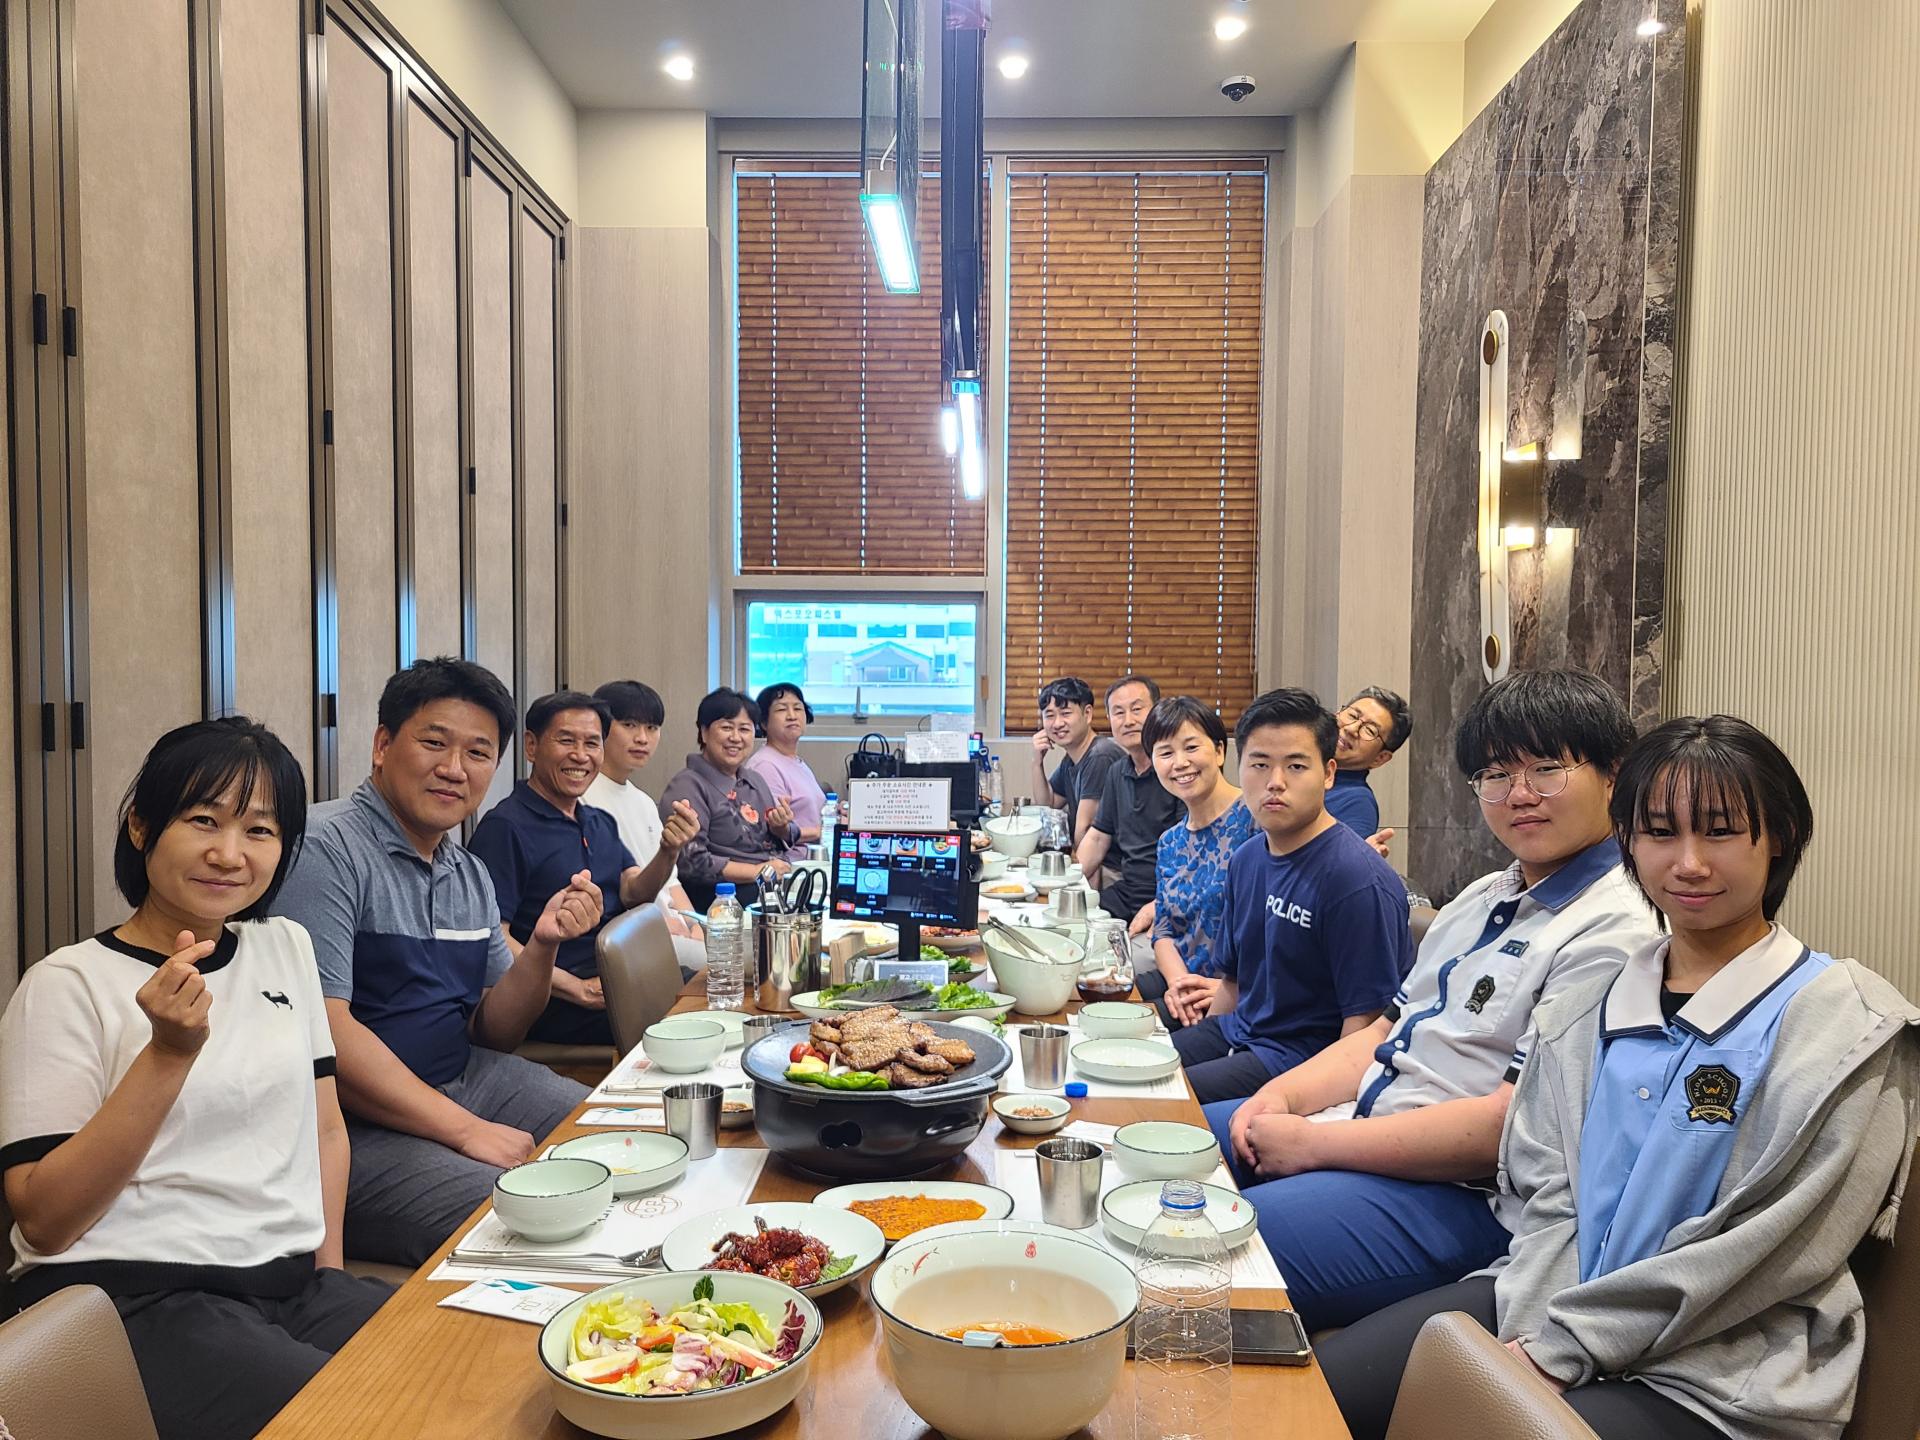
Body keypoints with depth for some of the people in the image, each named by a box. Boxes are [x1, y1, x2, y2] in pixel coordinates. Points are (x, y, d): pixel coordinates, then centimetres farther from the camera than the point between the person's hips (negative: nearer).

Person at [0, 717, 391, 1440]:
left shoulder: (286, 947, 13)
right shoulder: (67, 983, -3)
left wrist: (330, 1268, 5)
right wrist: (169, 1051, -18)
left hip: (295, 1283, 5)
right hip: (133, 1300, -5)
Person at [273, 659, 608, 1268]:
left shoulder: (470, 873, 12)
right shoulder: (326, 849, -14)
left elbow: (492, 1031, 13)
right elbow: (321, 1035, -22)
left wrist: (542, 945, -7)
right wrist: (466, 1130, -19)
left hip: (464, 1081, 9)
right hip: (354, 1124, -8)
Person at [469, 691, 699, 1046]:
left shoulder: (601, 823, 19)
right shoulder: (505, 827, -9)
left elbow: (633, 894, 6)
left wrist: (668, 853, -15)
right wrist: (576, 989, -21)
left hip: (617, 984, 8)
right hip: (555, 1005, -8)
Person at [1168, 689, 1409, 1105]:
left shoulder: (1359, 881, -18)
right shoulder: (1245, 860, 9)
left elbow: (1365, 1023, -18)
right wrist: (1198, 1050, 9)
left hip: (1303, 1055, -8)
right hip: (1236, 1033, 8)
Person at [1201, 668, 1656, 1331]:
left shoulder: (1617, 930, -16)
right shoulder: (1482, 898, 15)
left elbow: (1508, 1127, -22)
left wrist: (1312, 1142, -18)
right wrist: (1281, 1095, -2)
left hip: (1458, 1196, -9)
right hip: (1361, 1117, 9)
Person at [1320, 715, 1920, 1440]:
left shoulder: (1848, 1025, -5)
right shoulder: (1583, 1011, 11)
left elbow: (1767, 1250, -12)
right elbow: (1546, 1189, 6)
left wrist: (1563, 1347, -14)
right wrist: (1530, 1333, -12)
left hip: (1720, 1379, -4)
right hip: (1549, 1310, 5)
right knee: (1332, 1382, -12)